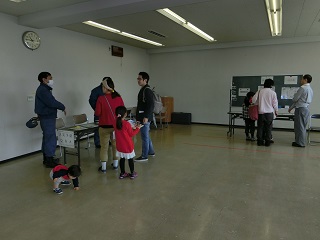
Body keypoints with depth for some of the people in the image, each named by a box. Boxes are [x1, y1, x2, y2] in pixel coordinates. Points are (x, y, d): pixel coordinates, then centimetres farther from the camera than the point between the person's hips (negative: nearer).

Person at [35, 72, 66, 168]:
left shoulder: (45, 89, 17)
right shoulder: (43, 90, -15)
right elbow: (52, 102, -22)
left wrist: (61, 107, 3)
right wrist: (63, 107, -9)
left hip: (47, 117, 11)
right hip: (47, 118, -11)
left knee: (47, 138, 16)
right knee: (51, 138, -7)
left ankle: (47, 159, 27)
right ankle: (49, 161, 0)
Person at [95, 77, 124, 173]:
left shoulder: (101, 98, -14)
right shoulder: (118, 97, -5)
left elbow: (97, 113, -10)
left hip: (104, 126, -3)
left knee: (104, 146, 9)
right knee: (115, 145, 17)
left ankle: (103, 167, 15)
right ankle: (115, 164, 29)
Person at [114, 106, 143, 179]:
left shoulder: (115, 123, -4)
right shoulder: (127, 124, -22)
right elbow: (131, 134, -11)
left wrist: (131, 127, 12)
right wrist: (137, 128, 1)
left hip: (120, 146, 5)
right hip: (128, 146, -5)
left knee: (122, 159, 16)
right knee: (130, 159, 9)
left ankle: (122, 173, 25)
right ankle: (132, 173, 20)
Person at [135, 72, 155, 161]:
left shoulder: (147, 90, -15)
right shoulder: (143, 90, 16)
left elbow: (150, 104, -22)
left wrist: (146, 117, -25)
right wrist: (139, 116, 21)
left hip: (145, 117, -10)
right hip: (142, 116, 10)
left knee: (145, 136, -3)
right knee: (146, 135, 19)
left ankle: (144, 156, 6)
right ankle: (151, 152, 32)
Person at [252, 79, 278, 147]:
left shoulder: (260, 91, -1)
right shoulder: (273, 92, -4)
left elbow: (253, 100, -3)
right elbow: (275, 103, 0)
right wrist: (276, 111, 15)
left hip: (261, 112, 1)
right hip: (269, 112, -1)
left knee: (260, 127, 8)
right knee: (268, 127, 6)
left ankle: (260, 141, 10)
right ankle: (267, 141, 8)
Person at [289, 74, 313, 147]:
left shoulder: (302, 88, -13)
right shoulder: (310, 89, 16)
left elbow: (295, 99, -11)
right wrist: (291, 107, 23)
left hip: (301, 109, -9)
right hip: (306, 109, 9)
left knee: (299, 126, -2)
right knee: (303, 126, 13)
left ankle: (300, 143, 3)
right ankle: (298, 141, 22)